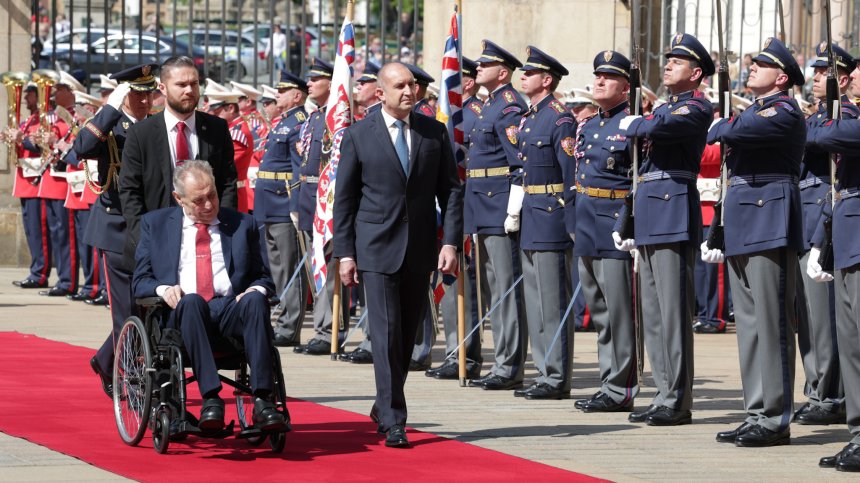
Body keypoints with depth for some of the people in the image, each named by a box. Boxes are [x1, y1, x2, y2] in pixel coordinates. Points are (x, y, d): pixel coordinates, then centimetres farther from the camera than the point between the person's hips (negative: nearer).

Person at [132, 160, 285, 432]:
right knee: (192, 301, -38)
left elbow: (262, 277, 22)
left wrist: (256, 289, -4)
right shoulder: (155, 224, 19)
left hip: (231, 308, 1)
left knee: (255, 300, -34)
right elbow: (140, 282, 14)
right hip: (182, 313, -1)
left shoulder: (242, 225, 21)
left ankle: (262, 401, -43)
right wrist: (163, 289, -9)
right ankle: (210, 399, -46)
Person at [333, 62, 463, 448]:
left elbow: (450, 189, 6)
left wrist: (451, 242, -5)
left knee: (408, 334, 10)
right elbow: (344, 198, 2)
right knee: (386, 334, -10)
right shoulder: (359, 136, -1)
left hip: (420, 249, 3)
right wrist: (345, 253, -3)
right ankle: (393, 422, -8)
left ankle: (384, 407, 29)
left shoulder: (435, 133, 5)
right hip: (376, 249, -3)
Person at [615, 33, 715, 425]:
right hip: (648, 221, 10)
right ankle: (664, 395, 13)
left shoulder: (696, 108, -6)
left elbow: (658, 129, -27)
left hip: (674, 216, -10)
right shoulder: (662, 109, 22)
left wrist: (632, 125, -4)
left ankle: (677, 402, -8)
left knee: (673, 311, -9)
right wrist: (624, 222, 18)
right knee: (652, 314, 9)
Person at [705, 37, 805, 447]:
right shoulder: (753, 113, 21)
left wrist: (718, 129, -1)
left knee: (771, 324, -8)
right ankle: (756, 414, 13)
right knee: (749, 325, 9)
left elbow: (734, 133, -22)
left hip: (769, 225, -10)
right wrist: (718, 231, 19)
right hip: (742, 229, 10)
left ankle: (775, 420, -7)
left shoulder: (785, 113, -9)